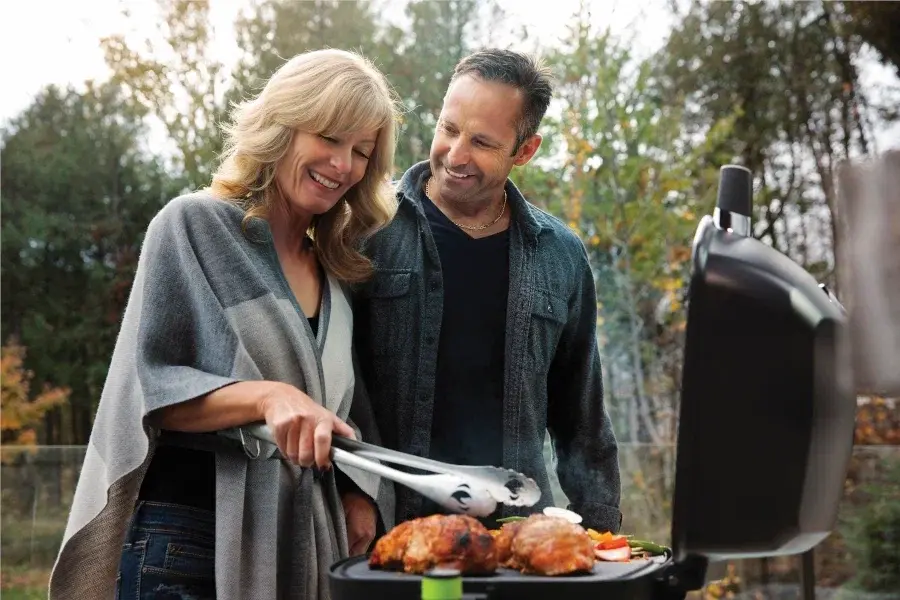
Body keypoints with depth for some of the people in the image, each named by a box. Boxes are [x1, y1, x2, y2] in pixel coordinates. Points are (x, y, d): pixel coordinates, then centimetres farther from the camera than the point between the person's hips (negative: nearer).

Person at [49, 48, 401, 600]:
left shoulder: (336, 270, 12)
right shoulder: (194, 224, -5)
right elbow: (149, 388, -12)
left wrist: (360, 496, -1)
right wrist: (265, 396, -27)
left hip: (297, 547, 6)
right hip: (182, 548, -5)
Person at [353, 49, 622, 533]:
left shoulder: (560, 256, 7)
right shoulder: (368, 227, -4)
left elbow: (581, 417, 14)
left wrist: (601, 527, 11)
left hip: (517, 526, 3)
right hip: (385, 528, -3)